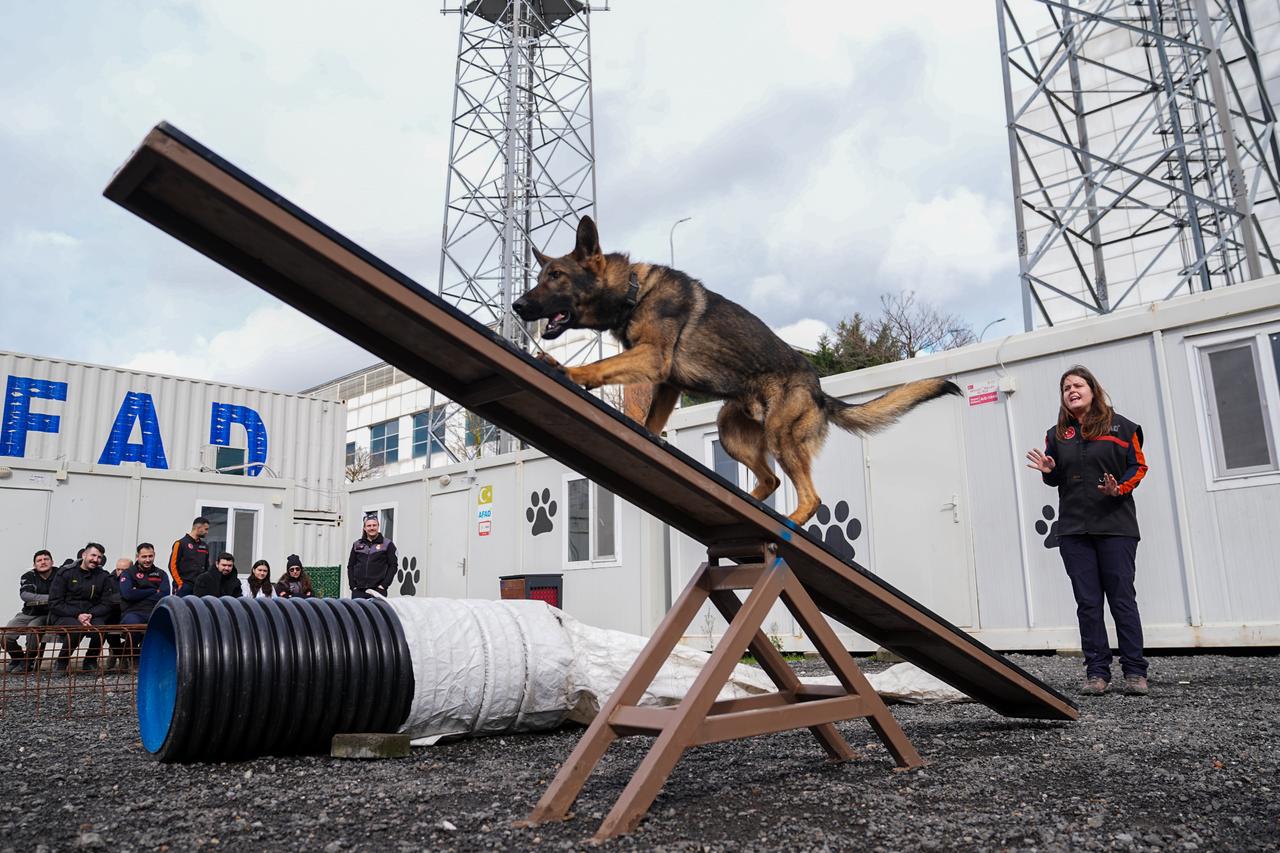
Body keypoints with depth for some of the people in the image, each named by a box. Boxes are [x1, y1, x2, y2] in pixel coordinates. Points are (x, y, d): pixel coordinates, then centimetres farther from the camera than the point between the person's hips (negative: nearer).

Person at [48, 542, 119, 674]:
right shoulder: (65, 573, 1)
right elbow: (54, 604, -4)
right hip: (63, 616, -2)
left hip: (91, 615, 2)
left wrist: (90, 615, -16)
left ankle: (90, 662, -4)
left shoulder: (104, 577, 8)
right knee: (78, 628, -35)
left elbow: (108, 604, 4)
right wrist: (77, 615, -18)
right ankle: (61, 662, -9)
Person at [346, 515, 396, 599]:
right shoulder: (357, 544, 15)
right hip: (358, 591, 3)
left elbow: (393, 566, 2)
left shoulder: (387, 544, 6)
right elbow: (350, 566, 16)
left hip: (378, 590, -3)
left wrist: (384, 585, -7)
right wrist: (353, 586, 5)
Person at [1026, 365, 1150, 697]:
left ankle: (1135, 672, 6)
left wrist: (1119, 489, -13)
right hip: (1074, 530, 3)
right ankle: (1097, 672, 9)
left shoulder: (1120, 426, 3)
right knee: (1088, 603, 4)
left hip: (1115, 527, -3)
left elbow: (1138, 466, 4)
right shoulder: (1057, 434, 12)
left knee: (1122, 598, -1)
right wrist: (1049, 471, -5)